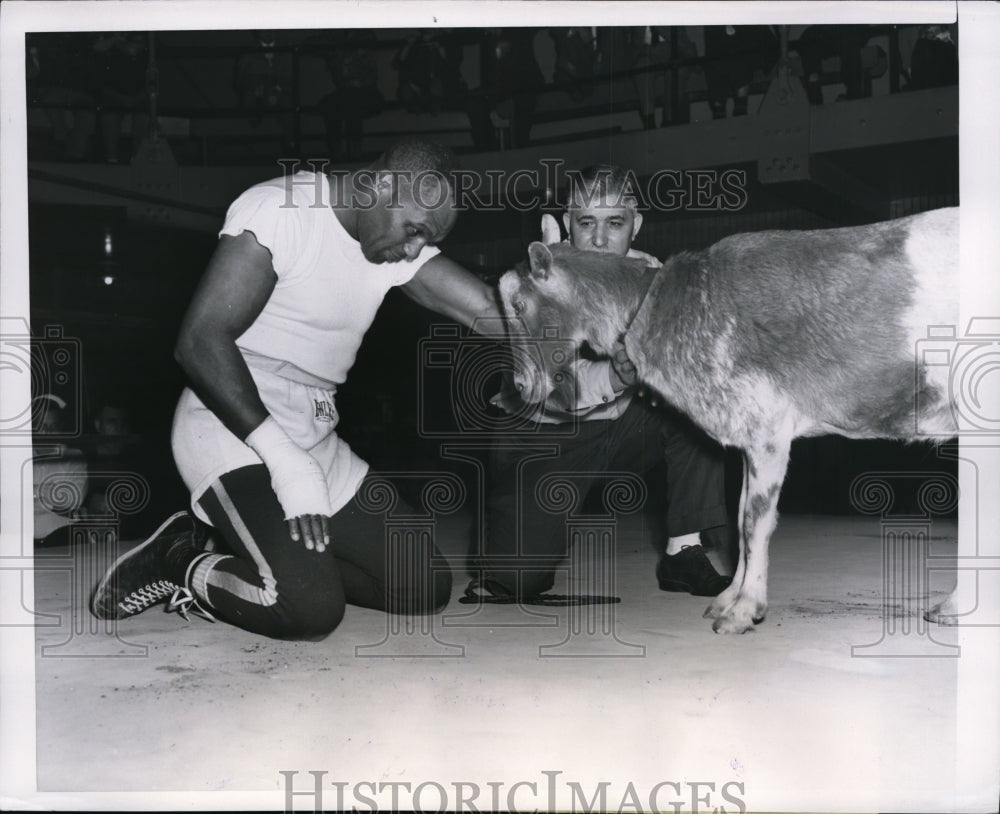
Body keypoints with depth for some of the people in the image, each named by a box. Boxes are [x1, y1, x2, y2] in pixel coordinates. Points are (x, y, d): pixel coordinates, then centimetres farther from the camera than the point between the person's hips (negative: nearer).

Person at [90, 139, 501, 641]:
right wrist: (285, 460, -27)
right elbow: (200, 341, -21)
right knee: (311, 609, -26)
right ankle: (180, 563, 1)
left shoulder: (401, 243, 7)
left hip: (317, 442, 8)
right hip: (232, 429, -8)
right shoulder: (280, 209, -15)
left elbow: (486, 308, -4)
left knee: (427, 587, 2)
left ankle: (252, 555, 9)